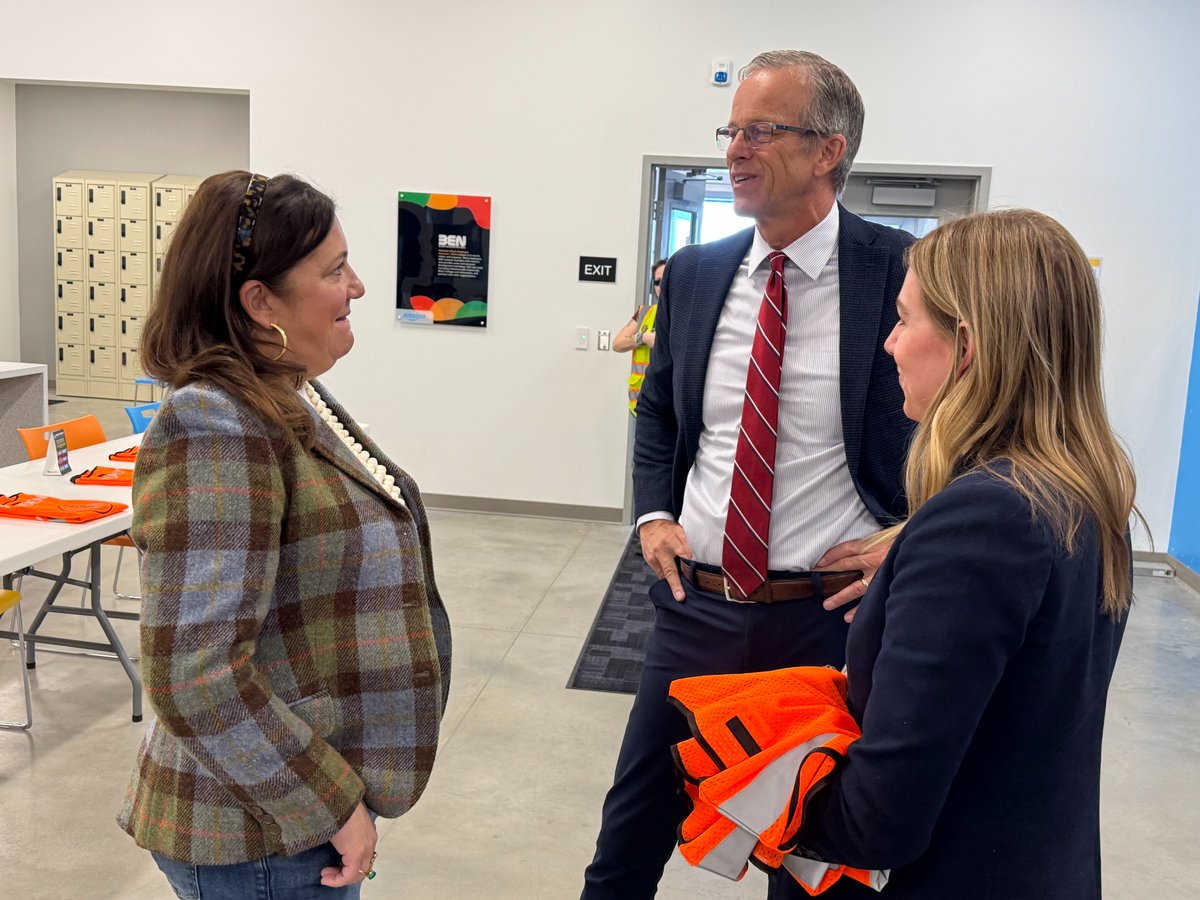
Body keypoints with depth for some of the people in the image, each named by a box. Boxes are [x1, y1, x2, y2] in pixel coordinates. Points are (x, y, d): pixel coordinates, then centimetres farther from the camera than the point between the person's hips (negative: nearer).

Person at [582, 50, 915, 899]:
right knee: (637, 818, 18)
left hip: (829, 613, -3)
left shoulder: (902, 272, -12)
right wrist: (654, 515, 2)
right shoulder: (693, 271, 2)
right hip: (695, 600, 4)